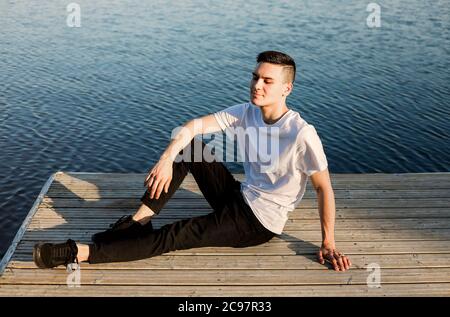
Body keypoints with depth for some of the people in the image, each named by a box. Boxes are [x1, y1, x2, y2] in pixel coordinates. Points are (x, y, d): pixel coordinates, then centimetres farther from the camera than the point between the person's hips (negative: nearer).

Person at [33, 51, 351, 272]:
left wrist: (328, 243, -18)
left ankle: (79, 253, -18)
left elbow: (324, 187, -19)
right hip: (239, 196, 7)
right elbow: (194, 126, -10)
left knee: (176, 236, -19)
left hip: (261, 222, -7)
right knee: (188, 145, -6)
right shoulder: (245, 113, -6)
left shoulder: (302, 134, -24)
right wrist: (167, 159, -26)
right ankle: (141, 219, -6)